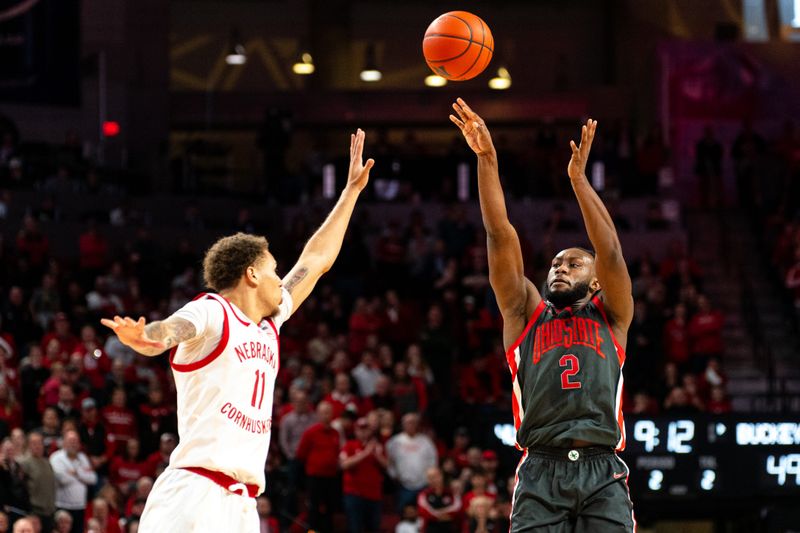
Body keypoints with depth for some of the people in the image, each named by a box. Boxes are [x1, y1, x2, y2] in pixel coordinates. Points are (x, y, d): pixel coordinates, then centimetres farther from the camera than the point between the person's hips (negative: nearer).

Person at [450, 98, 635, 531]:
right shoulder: (526, 314, 21)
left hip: (602, 473, 0)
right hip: (541, 469, 0)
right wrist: (486, 159, 4)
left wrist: (578, 178, -3)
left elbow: (611, 253, 4)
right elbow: (500, 237, 12)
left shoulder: (610, 317, 19)